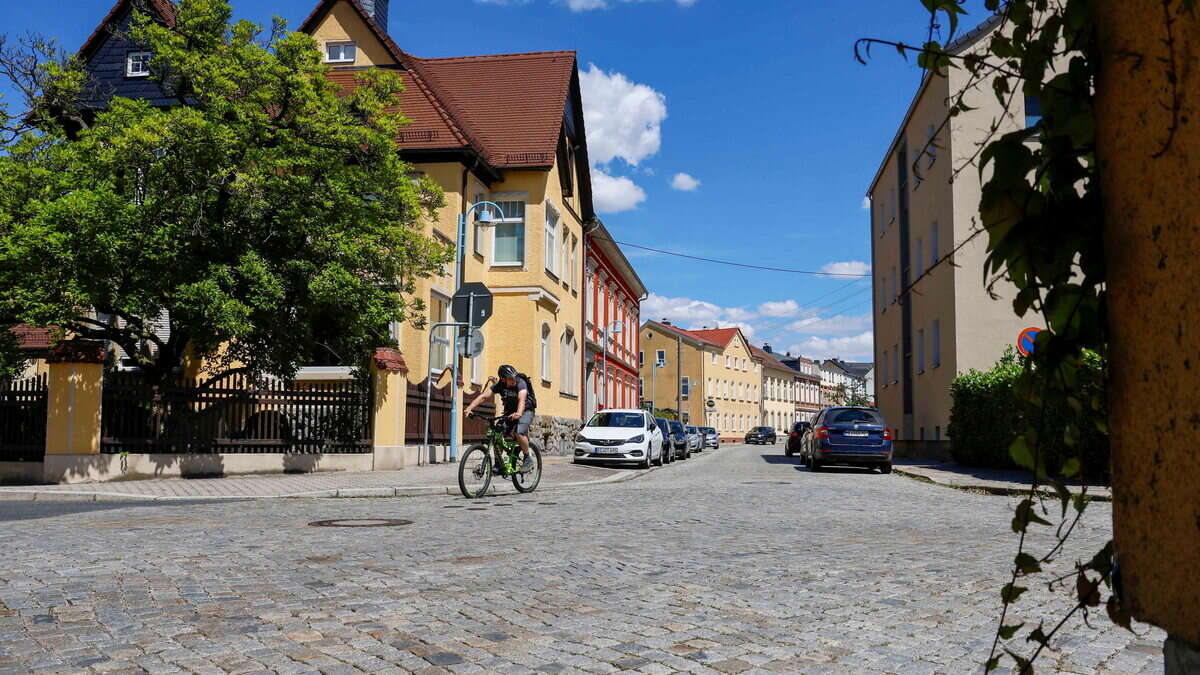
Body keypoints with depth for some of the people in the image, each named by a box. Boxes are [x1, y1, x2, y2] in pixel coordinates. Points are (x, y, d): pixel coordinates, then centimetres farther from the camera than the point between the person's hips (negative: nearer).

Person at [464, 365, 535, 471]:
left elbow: (522, 399, -42)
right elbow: (483, 396, -23)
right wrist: (469, 408, -38)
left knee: (519, 433, -30)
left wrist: (519, 413, -62)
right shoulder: (499, 385, -15)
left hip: (526, 411, -4)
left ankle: (528, 459, -9)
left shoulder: (520, 383, -26)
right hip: (509, 411, 4)